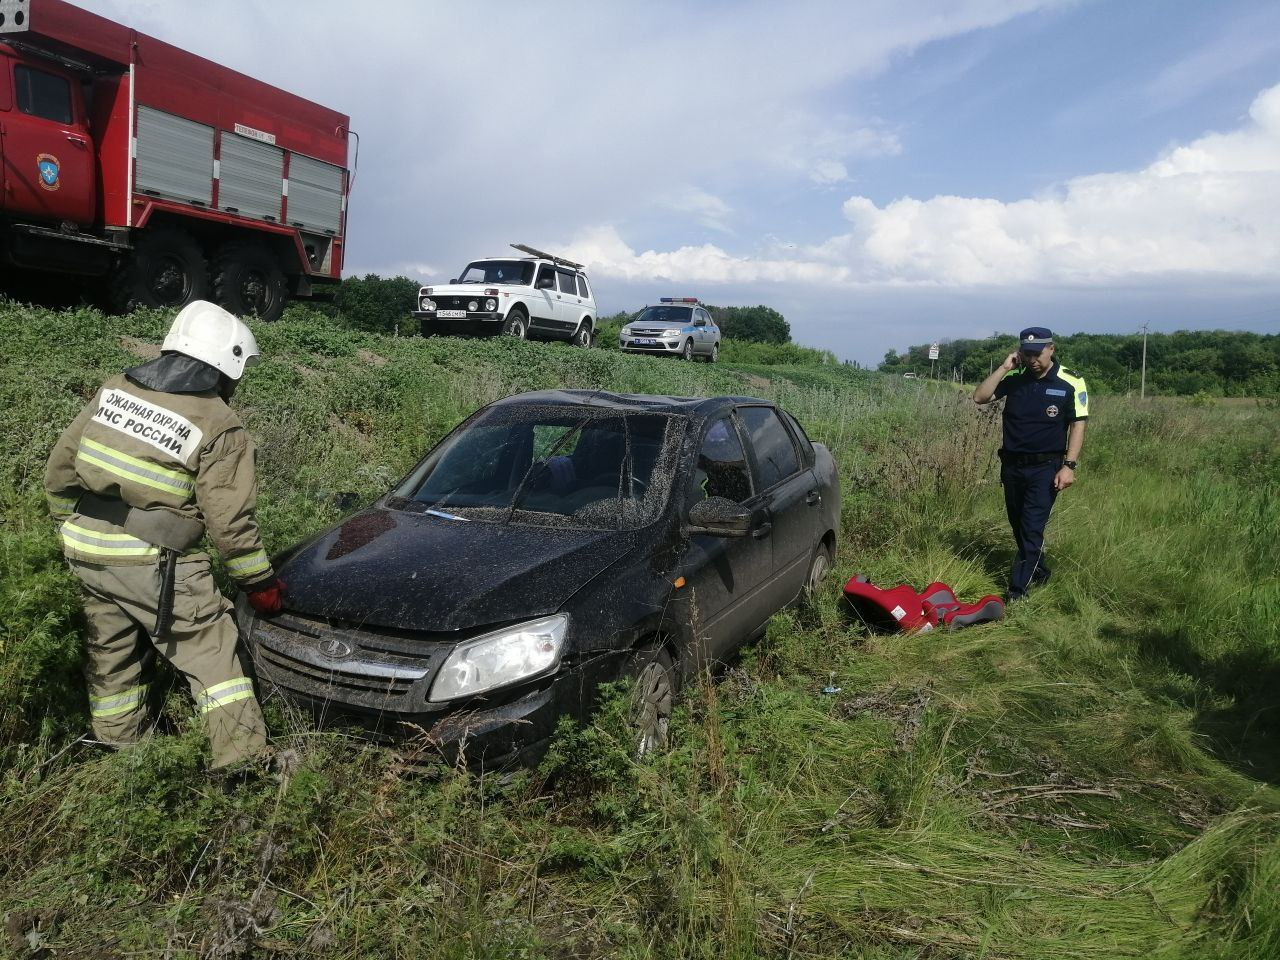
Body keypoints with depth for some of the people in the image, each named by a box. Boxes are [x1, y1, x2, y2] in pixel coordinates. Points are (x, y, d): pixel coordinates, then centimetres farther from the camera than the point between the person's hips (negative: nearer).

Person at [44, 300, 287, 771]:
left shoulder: (115, 388, 7)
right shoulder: (218, 426, -12)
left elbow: (60, 464, 11)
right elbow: (229, 520, -12)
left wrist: (72, 523, 24)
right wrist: (260, 581, -2)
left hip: (86, 551, 7)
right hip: (152, 563, -6)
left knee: (113, 650, 21)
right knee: (209, 650, 3)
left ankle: (119, 739, 35)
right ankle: (239, 750, -1)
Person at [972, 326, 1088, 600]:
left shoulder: (1071, 383, -7)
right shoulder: (1014, 379, 3)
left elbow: (1078, 425, -6)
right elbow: (979, 397, -5)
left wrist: (1069, 465, -13)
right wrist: (1004, 368, -10)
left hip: (1045, 467, -5)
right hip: (1011, 466, 5)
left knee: (1032, 529, -9)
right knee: (1019, 527, 15)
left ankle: (1018, 590, -7)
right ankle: (1039, 572, 35)